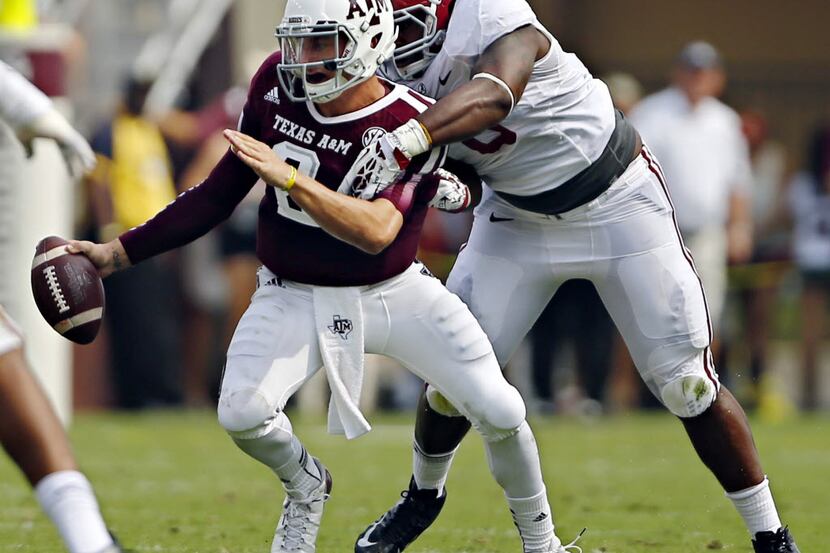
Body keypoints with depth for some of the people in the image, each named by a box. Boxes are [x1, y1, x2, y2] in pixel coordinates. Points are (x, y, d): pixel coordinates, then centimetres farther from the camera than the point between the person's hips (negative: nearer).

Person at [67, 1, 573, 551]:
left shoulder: (411, 125, -23)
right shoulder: (277, 85, -9)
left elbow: (375, 231, -37)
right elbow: (219, 195, 1)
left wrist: (287, 177, -46)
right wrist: (120, 252, -2)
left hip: (394, 293, -2)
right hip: (296, 297, 2)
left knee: (499, 412, -10)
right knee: (243, 413, -22)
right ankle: (306, 485, 13)